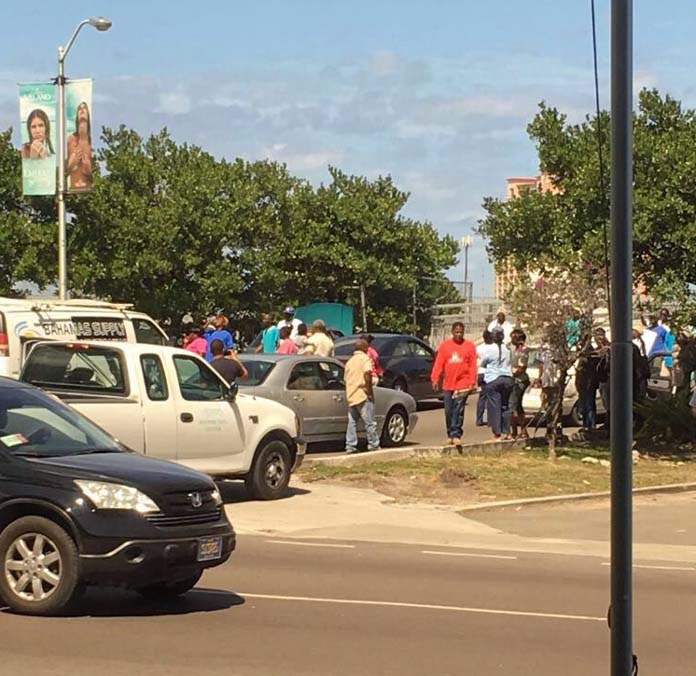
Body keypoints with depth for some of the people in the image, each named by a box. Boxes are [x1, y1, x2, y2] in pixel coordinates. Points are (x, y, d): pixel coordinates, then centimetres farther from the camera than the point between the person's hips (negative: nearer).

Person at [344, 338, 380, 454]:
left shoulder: (350, 361, 18)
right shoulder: (365, 358, -5)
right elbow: (367, 373, -20)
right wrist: (369, 389, -15)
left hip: (350, 395, 7)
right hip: (363, 395, -7)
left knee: (352, 422, 9)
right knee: (369, 422, 0)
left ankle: (350, 446, 5)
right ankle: (373, 444, 3)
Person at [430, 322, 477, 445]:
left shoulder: (469, 346, 3)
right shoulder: (444, 345, 6)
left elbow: (473, 365, 1)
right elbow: (438, 363, 3)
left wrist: (472, 382, -7)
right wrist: (435, 379, -5)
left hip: (463, 384, -2)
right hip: (448, 383, 2)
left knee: (458, 410, -8)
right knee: (448, 410, 7)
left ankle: (456, 435, -8)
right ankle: (450, 435, 18)